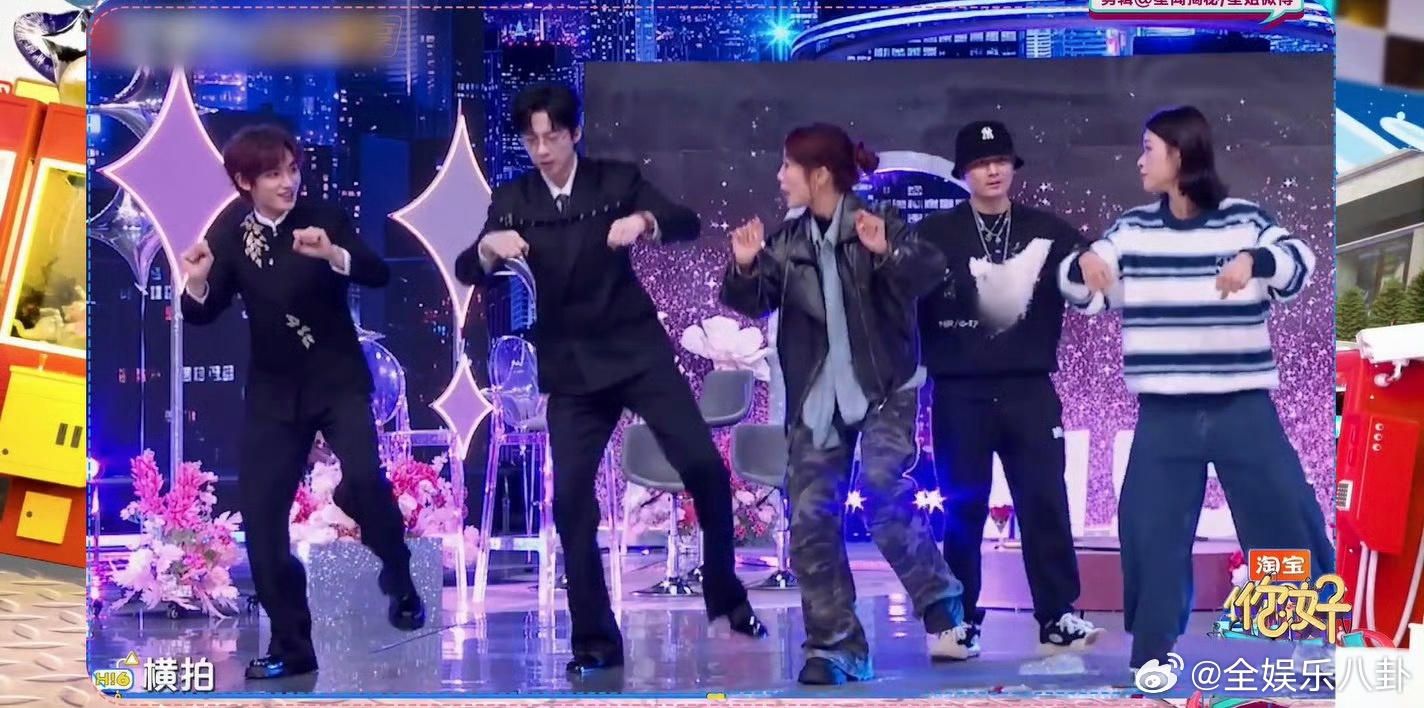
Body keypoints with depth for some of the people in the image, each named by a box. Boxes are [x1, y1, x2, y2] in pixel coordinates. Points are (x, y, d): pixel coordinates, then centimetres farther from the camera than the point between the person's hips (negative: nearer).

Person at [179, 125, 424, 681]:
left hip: (339, 380, -3)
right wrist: (197, 282, -22)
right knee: (259, 515, -1)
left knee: (362, 478, -27)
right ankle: (291, 646, 13)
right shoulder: (230, 233, -3)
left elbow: (379, 275, -17)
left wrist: (332, 253, -35)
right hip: (274, 390, 3)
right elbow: (203, 314, -1)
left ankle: (400, 579, 3)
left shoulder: (321, 219, -8)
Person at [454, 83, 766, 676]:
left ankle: (725, 592, 12)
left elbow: (688, 224, -9)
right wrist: (490, 245, -27)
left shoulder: (616, 180, 0)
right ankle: (594, 640, 3)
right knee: (570, 501, -7)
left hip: (636, 348, -1)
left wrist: (645, 220, -31)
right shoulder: (512, 200, 3)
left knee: (704, 466, -10)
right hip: (570, 368, 1)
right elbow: (466, 272, -4)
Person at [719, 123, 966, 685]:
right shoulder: (786, 241, 8)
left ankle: (941, 602, 1)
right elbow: (755, 302, 2)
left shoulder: (878, 222, -6)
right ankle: (834, 646, 7)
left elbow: (930, 273, -18)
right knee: (811, 520, -2)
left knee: (883, 496, -22)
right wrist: (745, 268, -17)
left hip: (884, 388, -5)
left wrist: (888, 251, -35)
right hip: (816, 397, 5)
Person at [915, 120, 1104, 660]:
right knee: (963, 506, 4)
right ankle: (961, 620, 12)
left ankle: (1057, 619, 4)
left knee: (1045, 501, -1)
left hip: (1029, 388, 1)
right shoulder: (935, 233, 4)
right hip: (960, 392, -1)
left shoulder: (1048, 230, 8)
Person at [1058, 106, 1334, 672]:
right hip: (1164, 415, 2)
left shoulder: (1244, 220, -3)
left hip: (1243, 409, -2)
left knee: (1286, 518, 3)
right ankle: (1151, 653, 17)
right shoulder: (1132, 228, 5)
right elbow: (1083, 292, 3)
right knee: (1148, 529, 3)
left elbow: (1299, 264, -16)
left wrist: (1254, 260, -38)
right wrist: (1083, 264, -21)